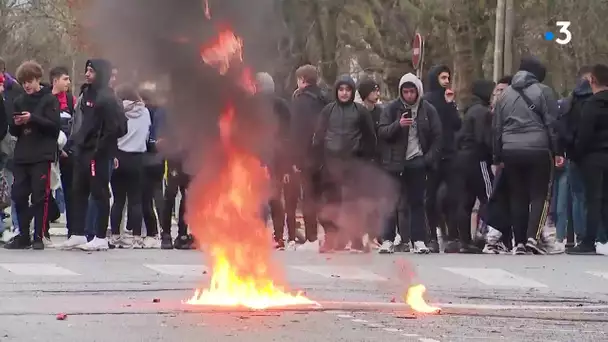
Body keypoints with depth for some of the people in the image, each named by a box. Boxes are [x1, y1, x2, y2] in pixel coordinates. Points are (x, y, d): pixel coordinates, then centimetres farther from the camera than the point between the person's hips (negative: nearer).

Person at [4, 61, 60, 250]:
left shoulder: (49, 100, -1)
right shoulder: (19, 101, 14)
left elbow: (55, 126, -11)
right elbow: (13, 131, 16)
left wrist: (32, 119, -20)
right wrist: (16, 124, -7)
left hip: (42, 156, -5)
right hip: (21, 156, 5)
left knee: (40, 197, -4)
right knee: (19, 196, 3)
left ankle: (39, 237, 1)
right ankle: (23, 236, 10)